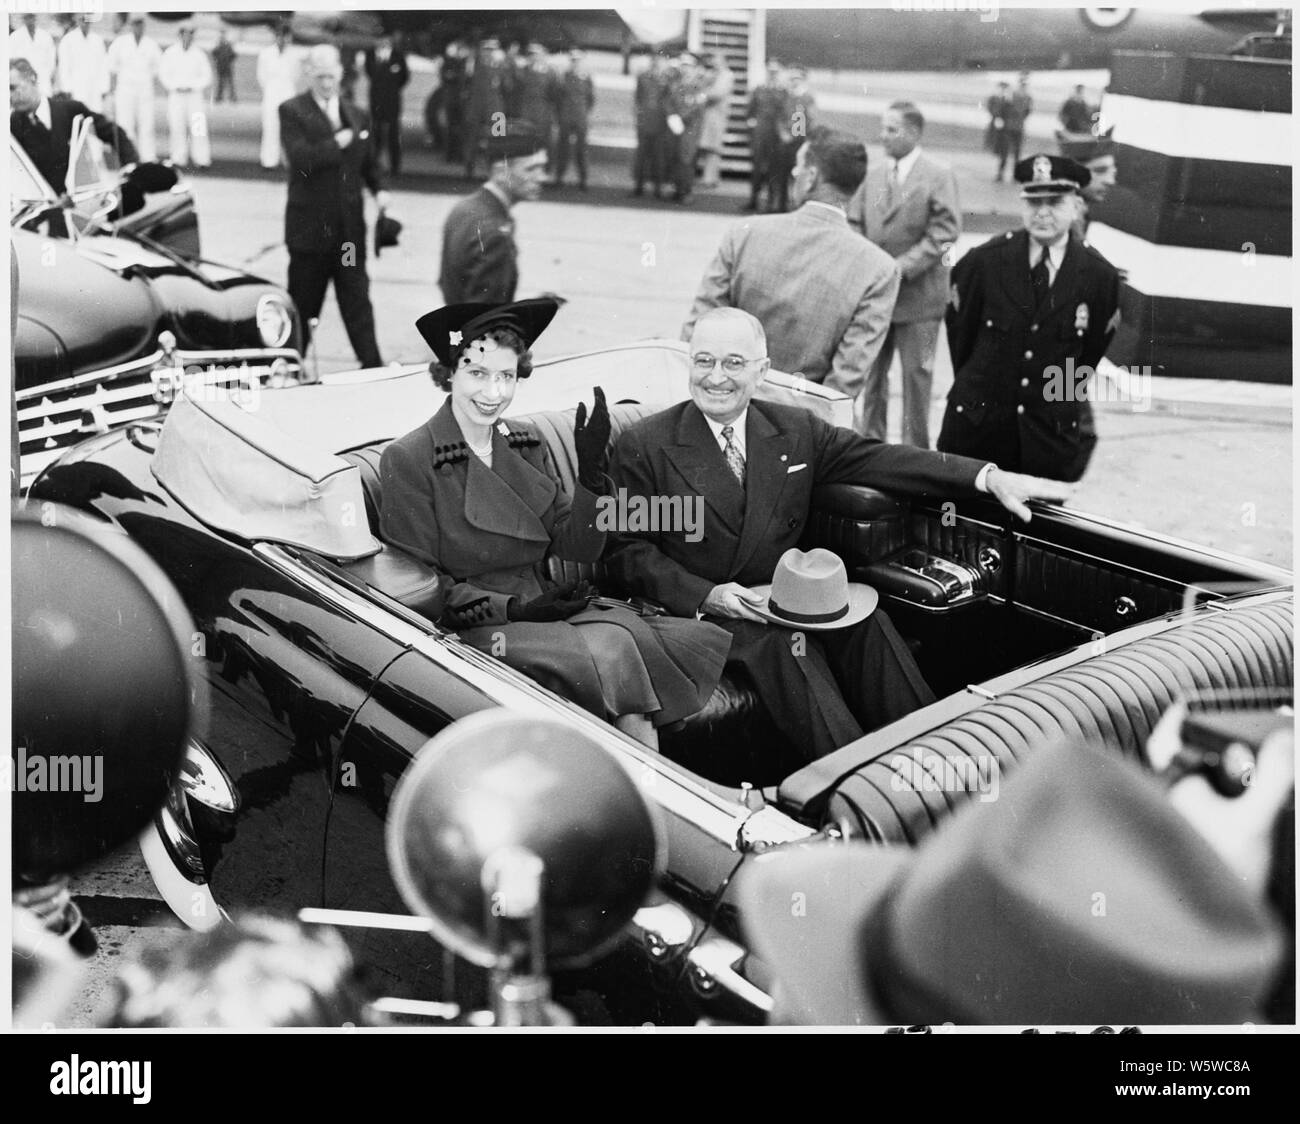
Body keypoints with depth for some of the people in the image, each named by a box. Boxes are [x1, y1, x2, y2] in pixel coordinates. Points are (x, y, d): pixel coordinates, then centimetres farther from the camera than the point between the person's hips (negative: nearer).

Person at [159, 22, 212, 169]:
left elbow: (206, 76, 5)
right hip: (176, 96, 1)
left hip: (195, 95, -1)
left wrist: (192, 87, -7)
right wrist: (176, 88, -8)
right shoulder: (170, 53, 5)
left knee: (198, 127, -11)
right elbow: (163, 73, 6)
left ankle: (203, 160, -11)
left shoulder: (199, 54, 5)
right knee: (177, 127, -4)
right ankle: (179, 160, 0)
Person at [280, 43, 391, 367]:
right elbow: (300, 158, -18)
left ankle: (372, 365, 4)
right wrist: (337, 143, -17)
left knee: (357, 299, 3)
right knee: (304, 302, 7)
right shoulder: (292, 112, -3)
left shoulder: (356, 116, 13)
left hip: (349, 227, 4)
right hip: (310, 226, -3)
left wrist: (379, 189, 3)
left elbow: (368, 163, 21)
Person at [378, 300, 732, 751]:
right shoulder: (407, 460, -6)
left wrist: (592, 472, -9)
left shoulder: (527, 445, 11)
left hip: (542, 605, 5)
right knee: (609, 650, -26)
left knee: (621, 635, -24)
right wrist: (513, 608, -15)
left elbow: (579, 548, 6)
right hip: (474, 628, -5)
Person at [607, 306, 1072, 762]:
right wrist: (706, 595, -18)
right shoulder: (643, 446, 0)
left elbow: (881, 459, 4)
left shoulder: (797, 429, 12)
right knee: (782, 642, -32)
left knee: (867, 622, -23)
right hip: (702, 611, -4)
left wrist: (990, 477, -8)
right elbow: (626, 551, -2)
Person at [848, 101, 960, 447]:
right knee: (871, 371, 13)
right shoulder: (875, 173, 7)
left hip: (917, 295, -5)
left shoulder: (938, 176, -8)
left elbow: (944, 232, -14)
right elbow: (855, 221, 10)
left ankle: (915, 448, 15)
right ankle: (871, 439, 26)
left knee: (916, 374, 3)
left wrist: (903, 266, -20)